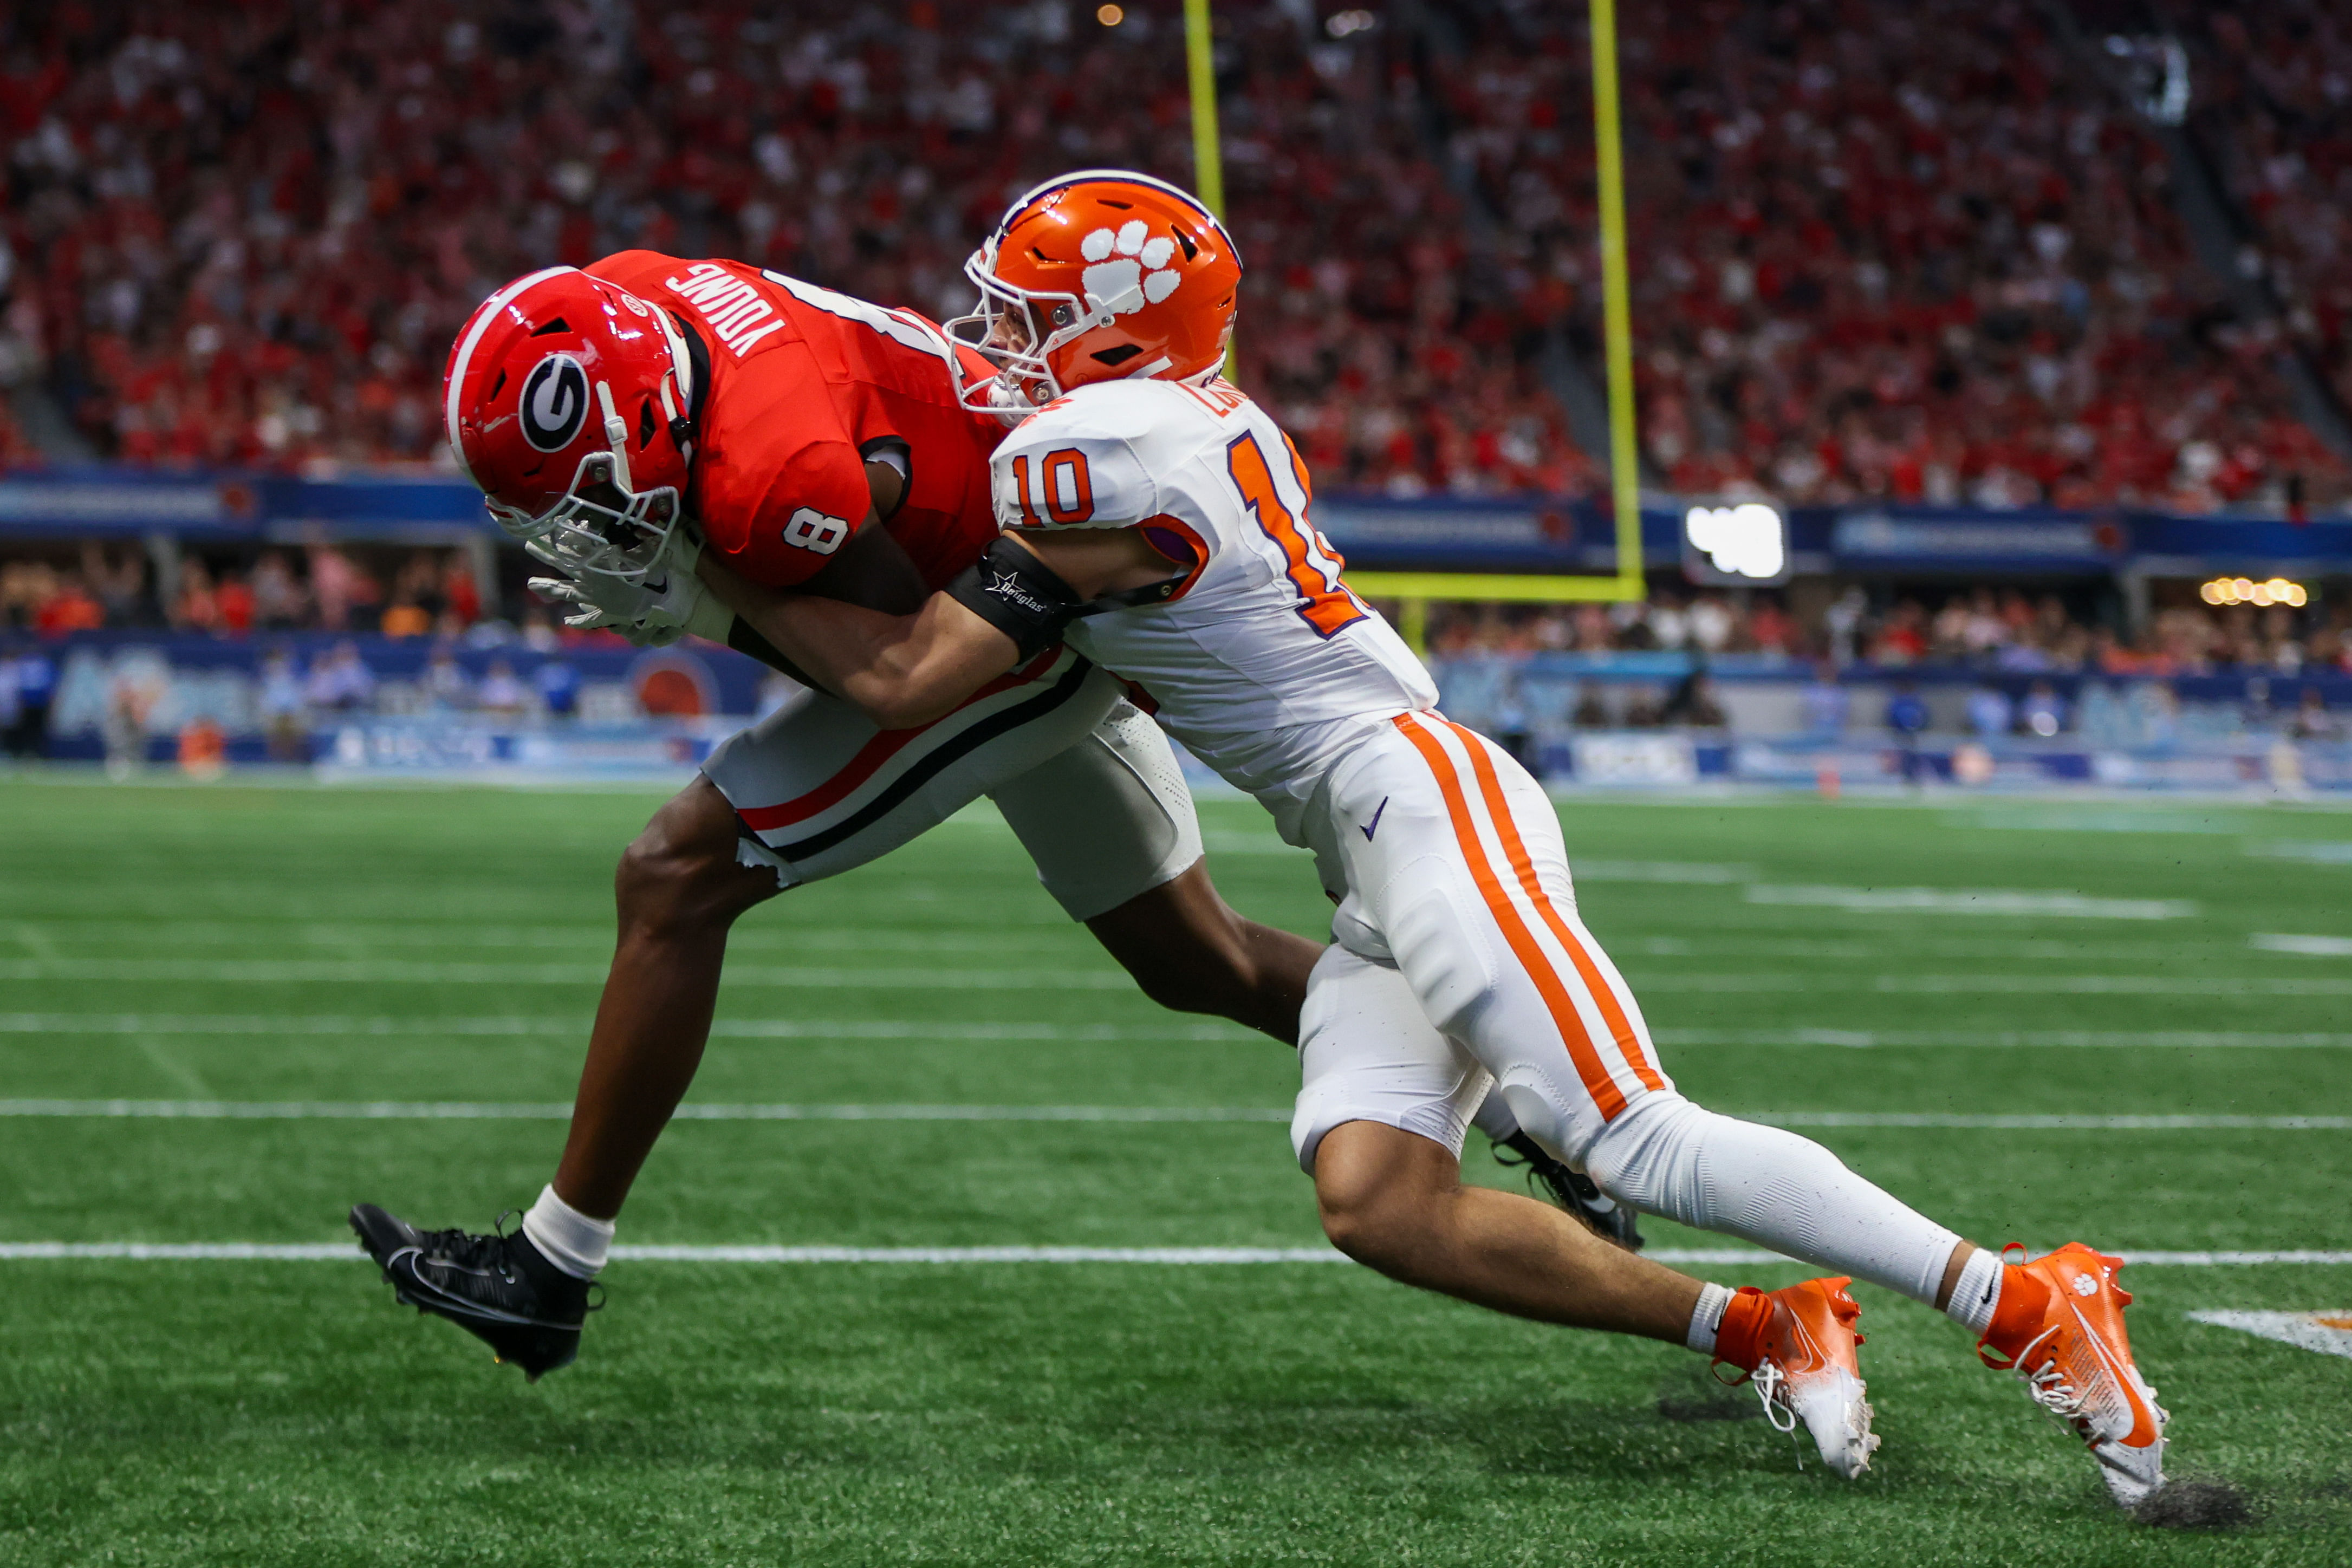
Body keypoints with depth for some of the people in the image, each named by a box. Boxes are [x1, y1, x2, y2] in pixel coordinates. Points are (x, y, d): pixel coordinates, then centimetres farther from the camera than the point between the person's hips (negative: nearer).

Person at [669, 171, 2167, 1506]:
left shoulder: (1091, 460, -12)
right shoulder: (1201, 420, 16)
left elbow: (905, 678, -11)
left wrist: (721, 572, 2)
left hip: (1416, 796, -9)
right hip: (1384, 862, 9)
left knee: (1635, 1140, -15)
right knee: (1371, 1196, -6)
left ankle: (2035, 1310, -12)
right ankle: (1769, 1336, -4)